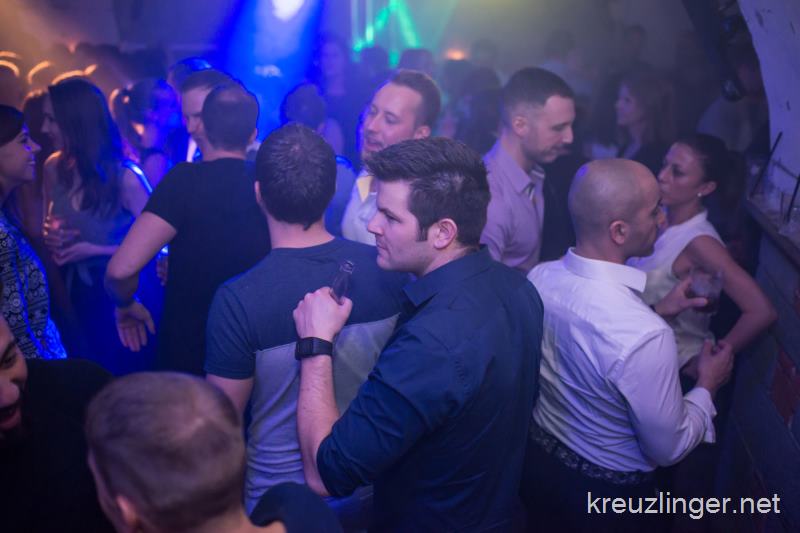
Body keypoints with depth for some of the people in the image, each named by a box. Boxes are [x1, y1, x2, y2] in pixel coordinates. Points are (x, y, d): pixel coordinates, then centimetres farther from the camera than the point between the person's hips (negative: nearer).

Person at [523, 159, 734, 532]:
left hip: (536, 459, 6)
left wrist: (657, 311, 2)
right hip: (606, 495, -5)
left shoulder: (538, 278, -16)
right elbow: (668, 448, -21)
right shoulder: (645, 338, -37)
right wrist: (707, 386, -5)